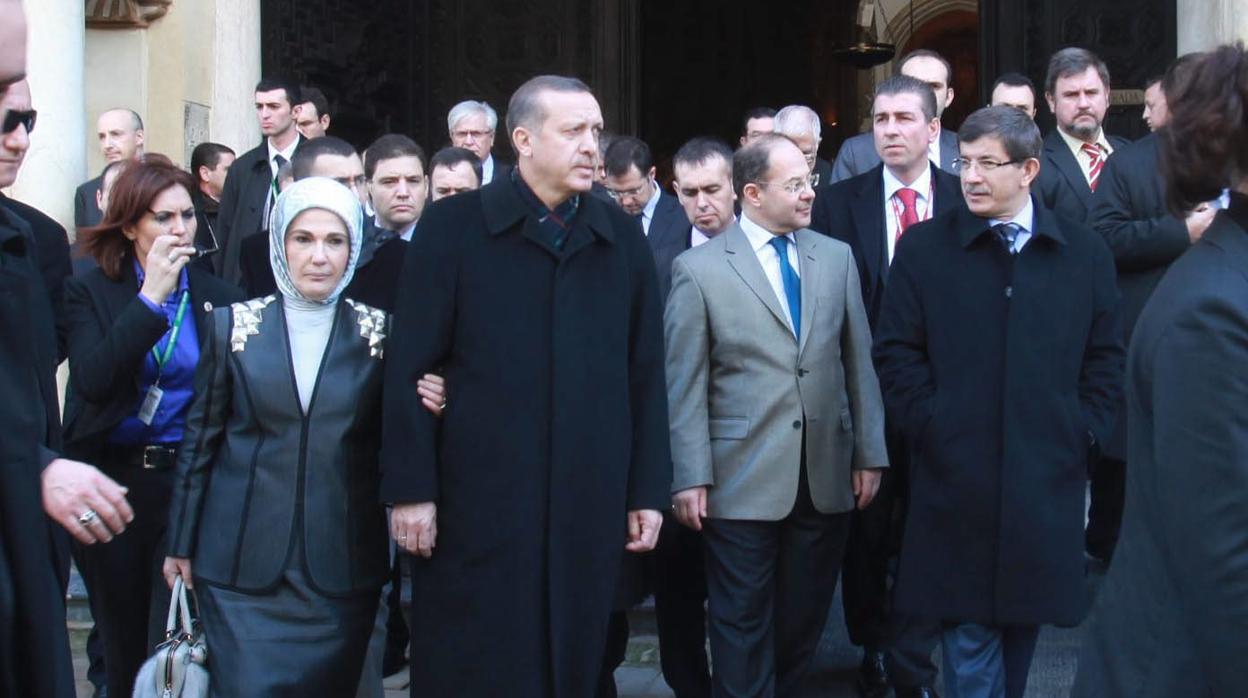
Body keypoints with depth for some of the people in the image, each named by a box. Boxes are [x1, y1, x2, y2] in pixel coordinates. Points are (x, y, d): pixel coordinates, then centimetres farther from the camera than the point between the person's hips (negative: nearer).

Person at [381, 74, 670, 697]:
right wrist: (410, 489, -7)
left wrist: (648, 491, 6)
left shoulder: (622, 238, 8)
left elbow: (646, 376, 9)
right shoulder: (454, 226, -1)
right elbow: (410, 369, -3)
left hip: (589, 508, 3)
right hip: (476, 505, -3)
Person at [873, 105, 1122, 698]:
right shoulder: (923, 248, 2)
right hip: (956, 481, -2)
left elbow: (1106, 358, 9)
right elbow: (897, 354, 0)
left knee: (1024, 621, 13)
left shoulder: (1086, 254, 7)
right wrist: (930, 429, -8)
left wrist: (1084, 434, -1)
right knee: (969, 637, -1)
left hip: (1046, 481, 2)